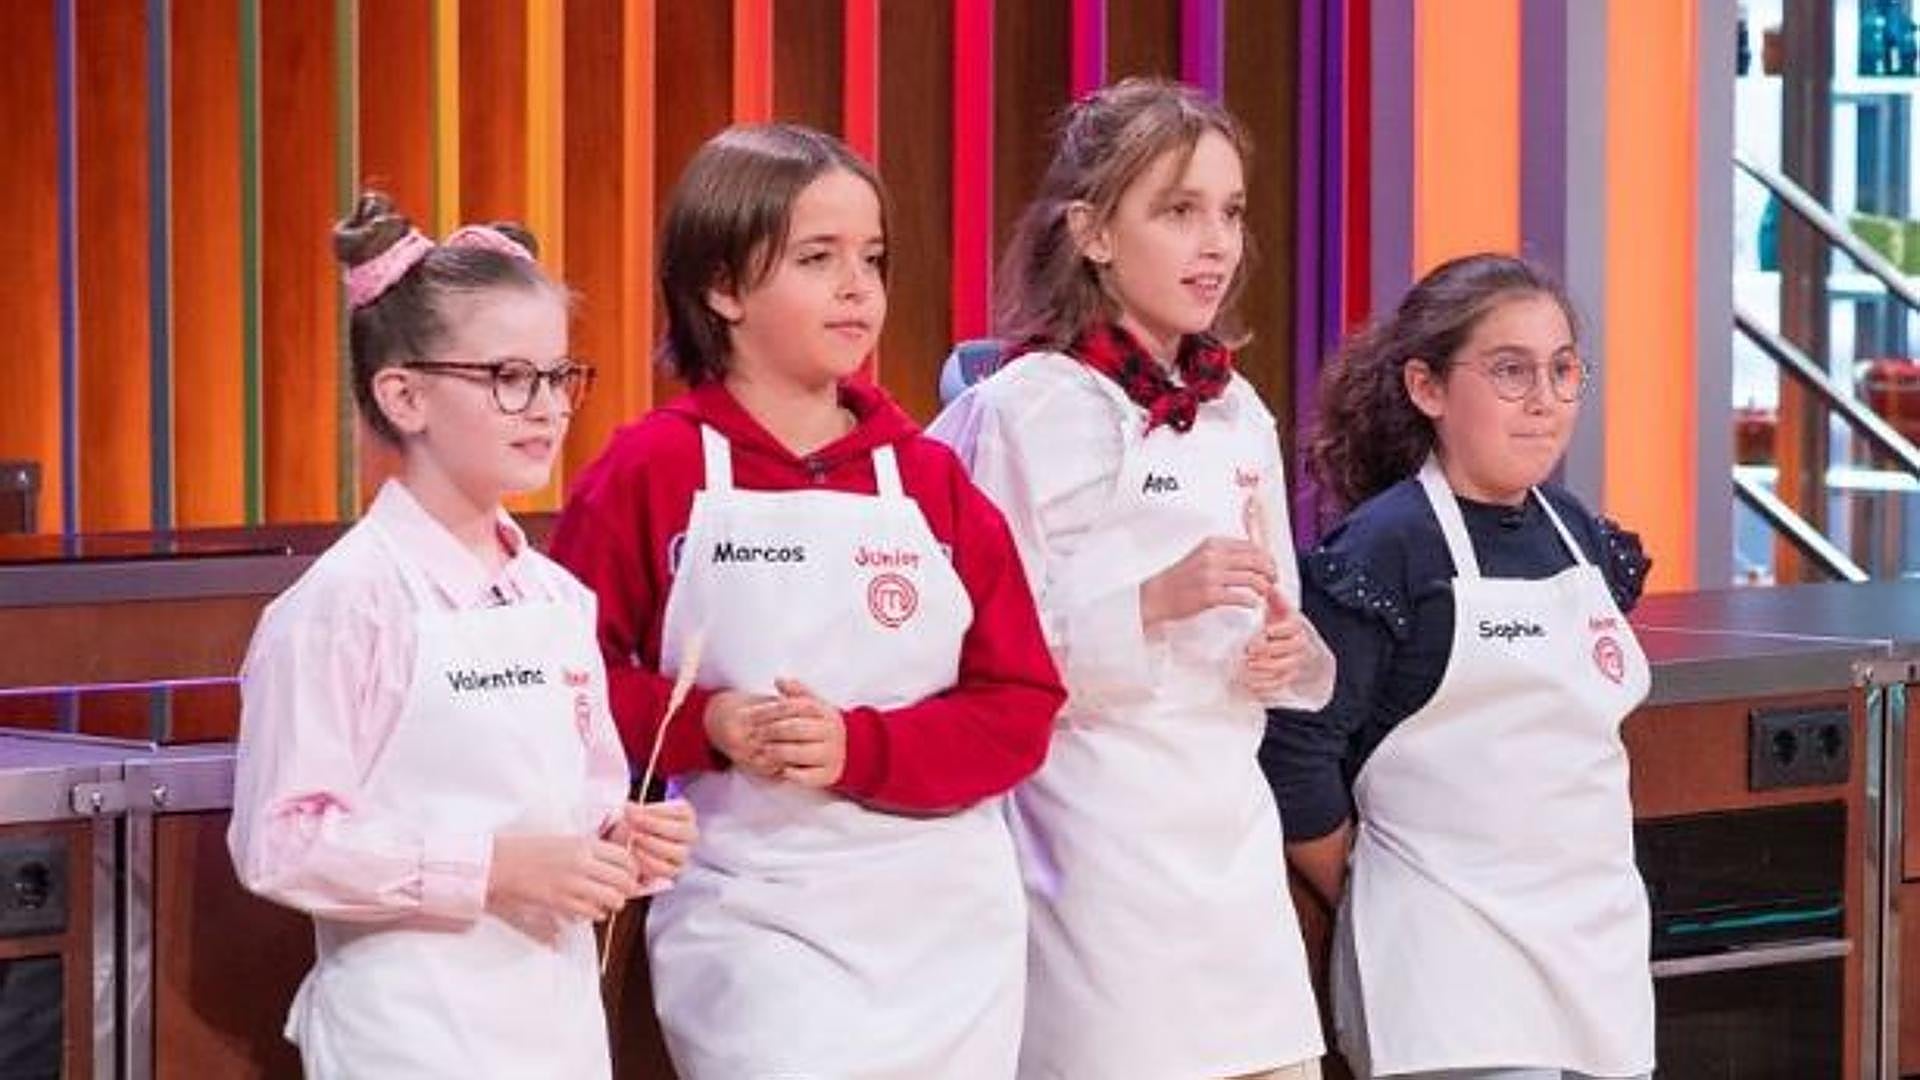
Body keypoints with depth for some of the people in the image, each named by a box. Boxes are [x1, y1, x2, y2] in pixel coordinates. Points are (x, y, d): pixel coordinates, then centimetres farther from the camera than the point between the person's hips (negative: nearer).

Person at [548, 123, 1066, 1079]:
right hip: (755, 927, -4)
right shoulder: (653, 470, -4)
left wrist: (860, 747, -13)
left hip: (949, 929, 4)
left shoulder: (928, 478, 4)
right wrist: (704, 725, -15)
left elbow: (1020, 709, 2)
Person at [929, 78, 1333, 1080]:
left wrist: (1290, 654, -1)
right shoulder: (1027, 407, -9)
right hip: (1098, 851, -6)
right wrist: (1154, 602, -23)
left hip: (1236, 835, 6)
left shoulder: (1239, 413, 11)